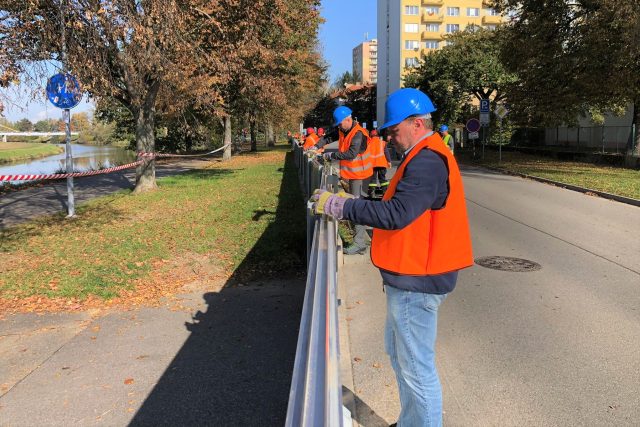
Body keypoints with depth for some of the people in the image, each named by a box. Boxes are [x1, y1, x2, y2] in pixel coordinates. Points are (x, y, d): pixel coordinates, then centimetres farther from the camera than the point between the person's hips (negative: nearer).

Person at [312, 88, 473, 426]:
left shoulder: (427, 163, -22)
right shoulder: (426, 157, 14)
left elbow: (396, 214, -31)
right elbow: (404, 208, 13)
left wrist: (339, 206, -27)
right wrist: (347, 204, 3)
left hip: (415, 283, -12)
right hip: (411, 277, 12)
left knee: (416, 367, 2)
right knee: (398, 352, 24)